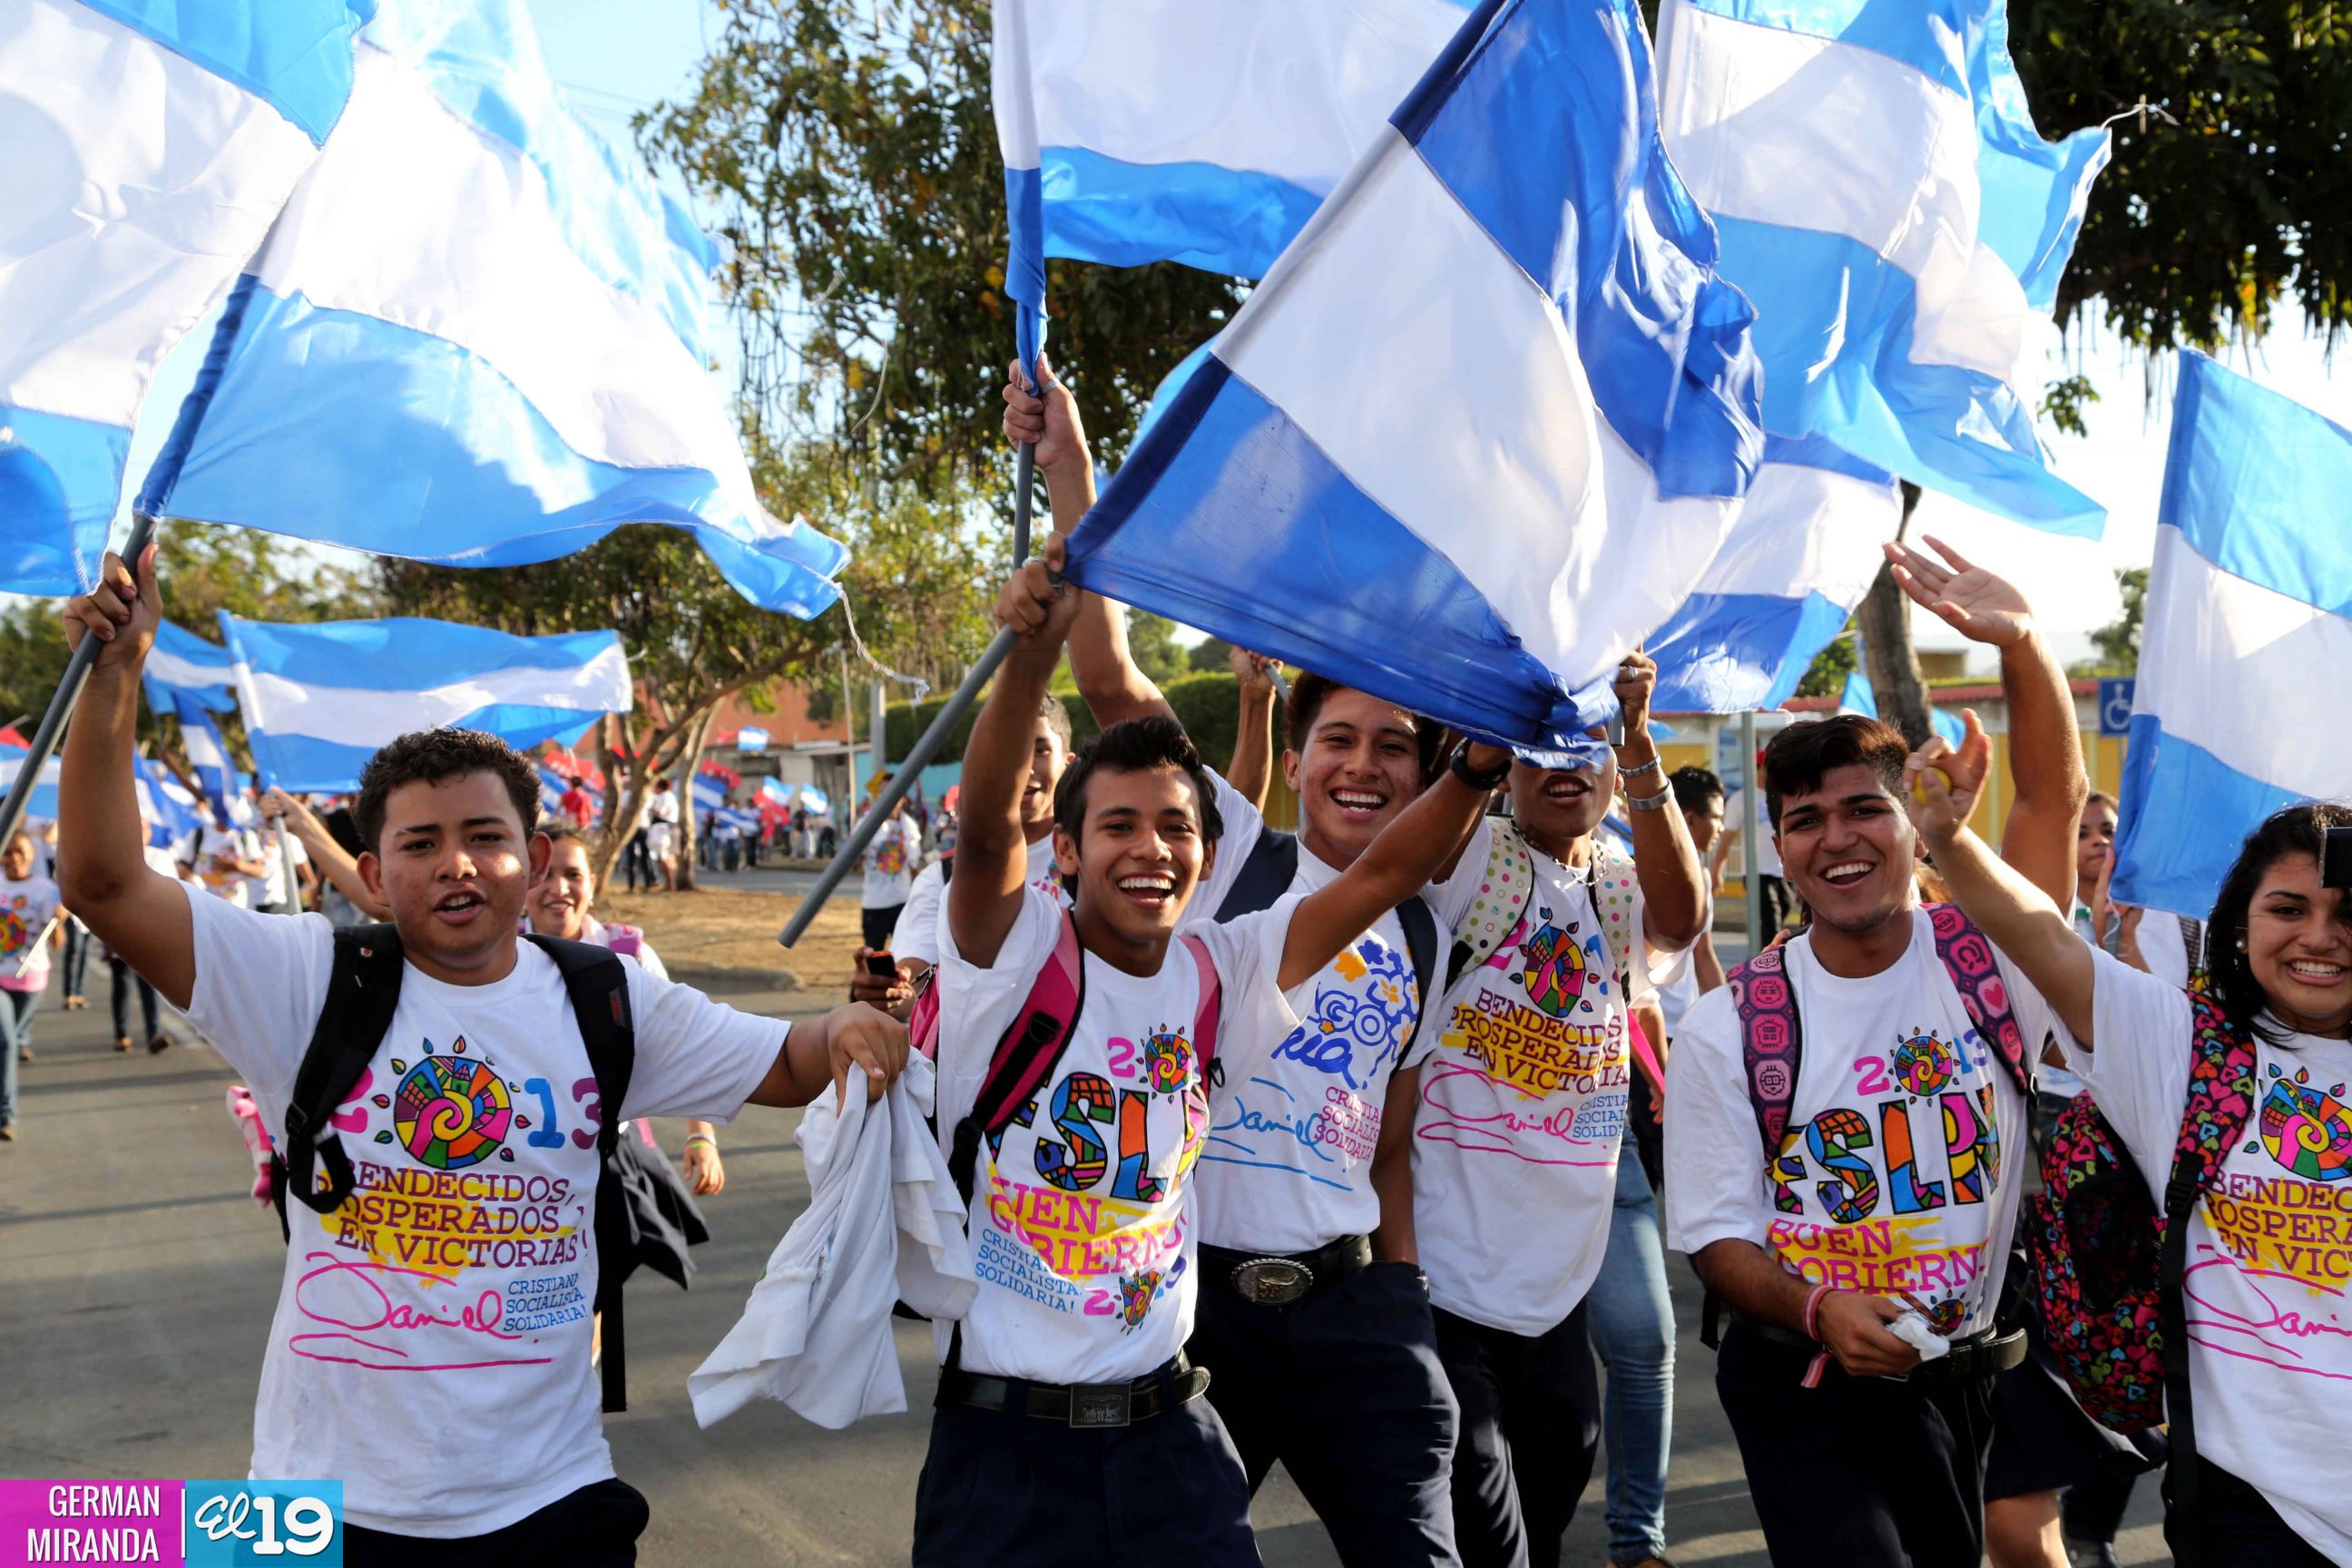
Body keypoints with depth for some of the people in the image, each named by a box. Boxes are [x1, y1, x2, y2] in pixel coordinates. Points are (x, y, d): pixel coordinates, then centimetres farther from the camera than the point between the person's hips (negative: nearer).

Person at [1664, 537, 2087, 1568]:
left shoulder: (1987, 958, -2)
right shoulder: (1727, 1028, -6)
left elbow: (2056, 794, -10)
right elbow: (1717, 1233, -5)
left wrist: (2018, 640, -25)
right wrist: (1821, 1310, -24)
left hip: (1974, 1378, 2)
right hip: (1809, 1389, -2)